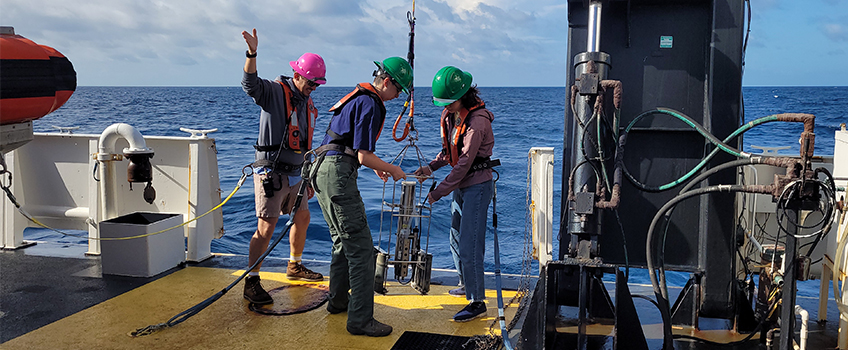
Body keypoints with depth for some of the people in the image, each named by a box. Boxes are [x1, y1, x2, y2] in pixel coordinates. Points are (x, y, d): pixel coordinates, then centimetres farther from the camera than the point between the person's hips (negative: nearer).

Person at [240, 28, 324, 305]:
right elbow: (250, 84, -29)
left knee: (302, 217, 20)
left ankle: (294, 267, 40)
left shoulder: (308, 105, 14)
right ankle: (251, 282, -6)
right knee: (266, 227, -12)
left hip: (294, 174, 8)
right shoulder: (274, 91, -7)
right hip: (271, 173, -8)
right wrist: (252, 54, -45)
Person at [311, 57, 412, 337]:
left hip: (323, 170, 11)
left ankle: (338, 299, 34)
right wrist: (392, 169, 0)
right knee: (360, 246, -9)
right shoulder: (370, 104, -11)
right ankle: (360, 319, -8)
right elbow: (363, 156, -15)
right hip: (338, 174, -11)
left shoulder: (356, 97, 20)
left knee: (343, 240, 22)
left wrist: (376, 166, 29)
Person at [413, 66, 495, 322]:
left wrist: (439, 192, -20)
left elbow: (465, 162, -24)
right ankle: (467, 284, 39)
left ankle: (477, 302, -3)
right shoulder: (449, 114, 4)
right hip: (461, 186, 9)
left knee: (469, 244, -10)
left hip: (477, 186, -9)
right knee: (456, 239, 19)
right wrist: (431, 167, -2)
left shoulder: (477, 121, -24)